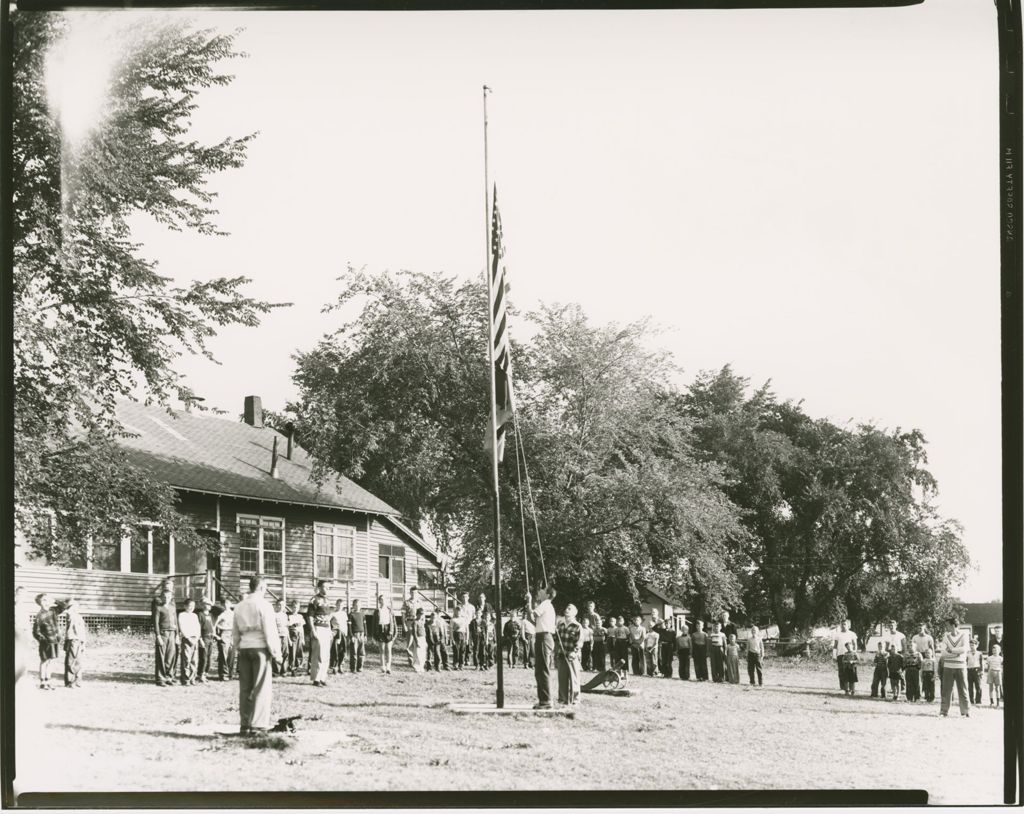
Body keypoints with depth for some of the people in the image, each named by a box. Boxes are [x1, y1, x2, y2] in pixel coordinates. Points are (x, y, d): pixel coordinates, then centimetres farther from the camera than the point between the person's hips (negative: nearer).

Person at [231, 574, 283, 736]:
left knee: (245, 687, 9)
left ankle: (244, 724, 12)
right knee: (261, 687, -3)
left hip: (244, 648, 6)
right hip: (260, 648, -6)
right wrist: (275, 651, -2)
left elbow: (235, 632, 15)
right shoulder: (263, 605, -7)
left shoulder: (240, 606, 11)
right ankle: (257, 724, -7)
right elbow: (270, 631, -9)